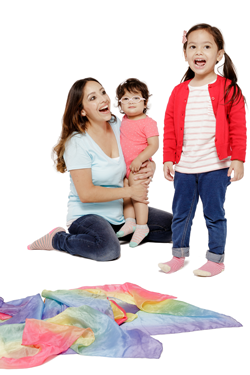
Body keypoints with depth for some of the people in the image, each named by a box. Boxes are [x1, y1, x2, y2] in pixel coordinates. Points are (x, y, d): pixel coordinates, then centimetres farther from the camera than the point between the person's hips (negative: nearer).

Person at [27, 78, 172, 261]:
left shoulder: (118, 126, 2)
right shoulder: (77, 143, -17)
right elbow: (86, 194, -22)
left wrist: (150, 166, -7)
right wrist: (130, 191, -17)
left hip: (120, 210, 7)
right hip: (87, 214, -6)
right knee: (108, 248, -36)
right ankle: (57, 239, -10)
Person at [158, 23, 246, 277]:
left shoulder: (228, 90, -3)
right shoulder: (179, 92, 7)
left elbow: (238, 128, -5)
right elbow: (170, 129, 8)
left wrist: (237, 159, -11)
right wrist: (168, 159, 3)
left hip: (215, 167, -4)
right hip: (183, 167, 4)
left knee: (214, 214, 6)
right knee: (180, 213, 13)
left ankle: (216, 259, 20)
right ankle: (178, 255, 28)